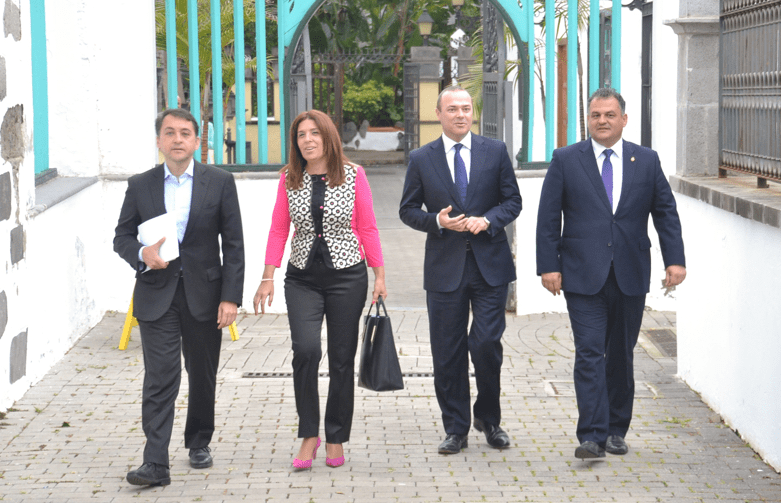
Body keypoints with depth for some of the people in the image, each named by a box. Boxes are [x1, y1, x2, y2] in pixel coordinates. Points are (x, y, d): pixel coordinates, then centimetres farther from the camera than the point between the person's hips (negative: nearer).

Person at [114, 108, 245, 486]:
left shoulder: (220, 182, 1)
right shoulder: (140, 185, 4)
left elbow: (233, 244, 0)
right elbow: (122, 237, 10)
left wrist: (230, 297, -7)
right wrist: (142, 254, -13)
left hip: (204, 293, 0)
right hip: (156, 295, 0)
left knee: (203, 376, 12)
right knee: (159, 378, -8)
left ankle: (199, 443, 33)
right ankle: (155, 464, -10)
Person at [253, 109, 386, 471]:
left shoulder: (353, 175, -1)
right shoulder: (289, 179, 5)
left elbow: (368, 227, 3)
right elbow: (278, 229, 7)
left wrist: (379, 275, 0)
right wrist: (268, 277, 0)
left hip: (347, 276, -1)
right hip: (302, 278, 1)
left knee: (342, 358, 3)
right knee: (305, 350, -17)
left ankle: (335, 440, 17)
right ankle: (309, 435, -3)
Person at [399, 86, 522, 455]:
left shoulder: (495, 152, 6)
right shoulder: (421, 160, 5)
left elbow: (512, 201, 7)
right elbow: (408, 210, 7)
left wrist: (488, 220, -12)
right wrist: (437, 221, -12)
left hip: (489, 265, 0)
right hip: (445, 268, 1)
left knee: (486, 343, -7)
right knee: (448, 352, 3)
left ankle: (489, 418, 17)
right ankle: (455, 429, 15)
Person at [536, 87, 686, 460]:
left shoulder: (647, 161, 9)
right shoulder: (565, 160, 4)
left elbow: (666, 213, 10)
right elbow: (548, 217, 2)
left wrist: (675, 259, -1)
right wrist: (548, 265, -5)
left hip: (630, 276, 2)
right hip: (583, 276, -2)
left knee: (621, 355, 9)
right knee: (590, 354, -10)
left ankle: (616, 430, 21)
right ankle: (592, 436, -12)